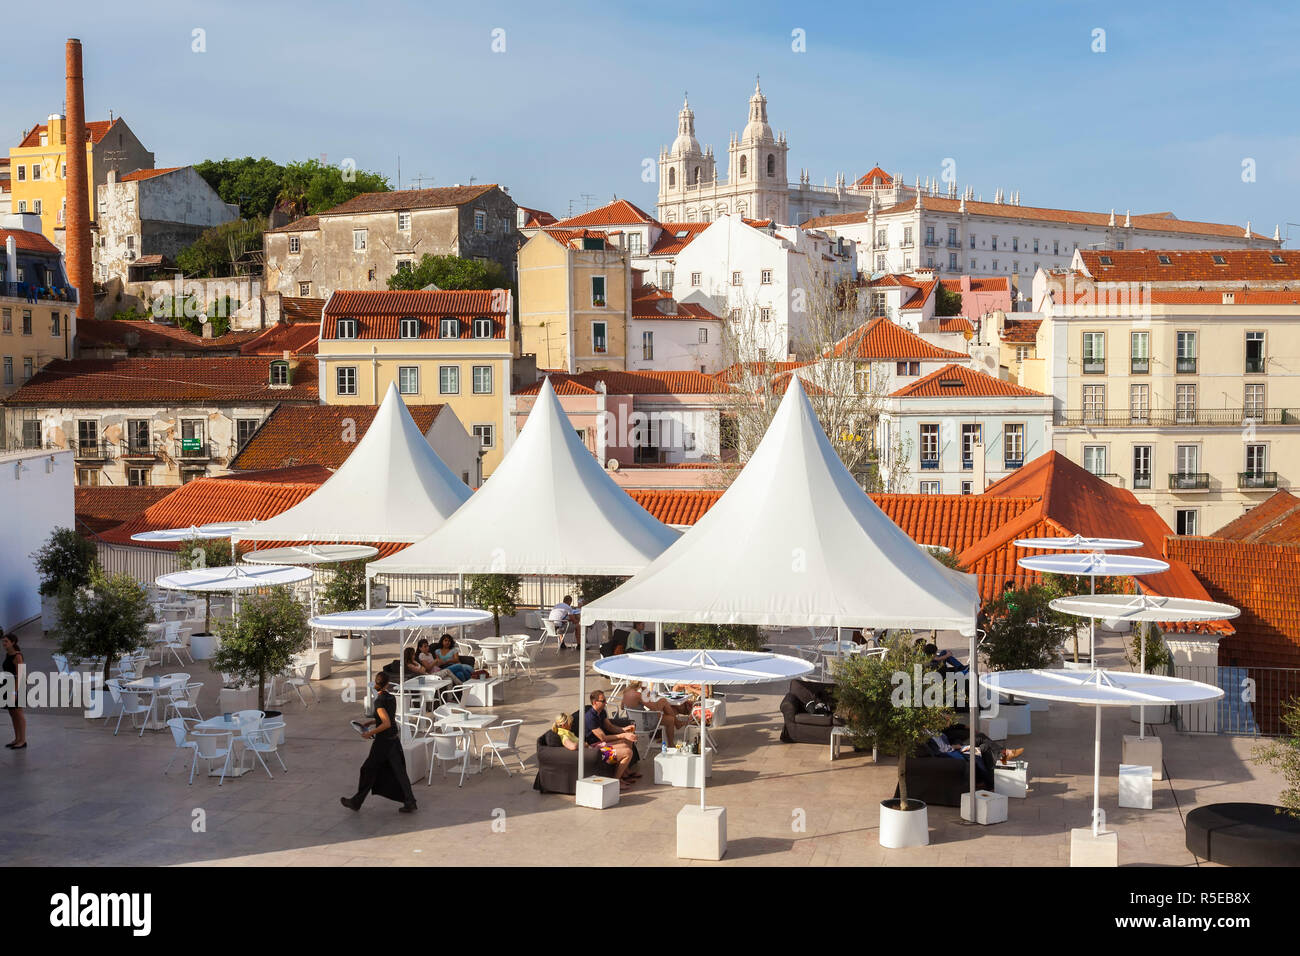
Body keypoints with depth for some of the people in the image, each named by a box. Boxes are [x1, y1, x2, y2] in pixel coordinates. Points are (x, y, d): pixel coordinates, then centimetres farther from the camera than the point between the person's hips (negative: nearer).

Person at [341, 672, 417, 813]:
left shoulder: (379, 701, -18)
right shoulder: (391, 698, 4)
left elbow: (386, 724, -24)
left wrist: (371, 732, -15)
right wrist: (370, 721, 17)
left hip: (383, 741, -7)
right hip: (394, 739, 7)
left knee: (368, 770, 8)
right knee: (399, 771, 9)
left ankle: (356, 802, 21)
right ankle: (410, 803, 6)